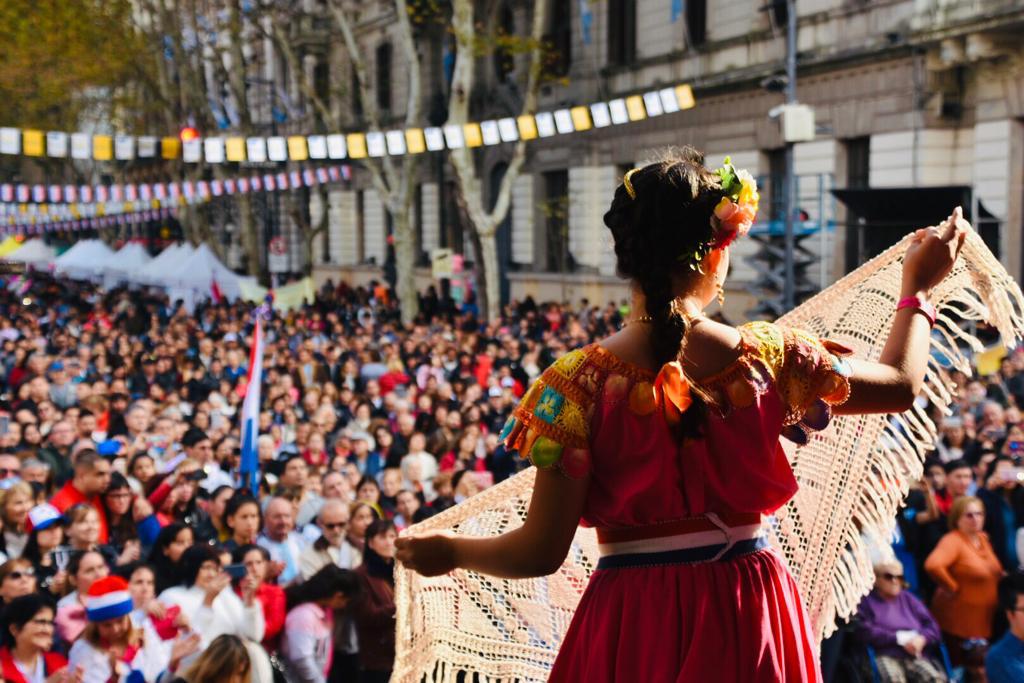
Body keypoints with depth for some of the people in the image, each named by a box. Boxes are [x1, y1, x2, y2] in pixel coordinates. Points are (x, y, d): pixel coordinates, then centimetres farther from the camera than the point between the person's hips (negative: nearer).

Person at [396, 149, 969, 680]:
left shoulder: (582, 384, -16)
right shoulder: (770, 358, -10)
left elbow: (542, 551, -12)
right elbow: (901, 385, 7)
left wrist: (451, 551, 8)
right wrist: (917, 287, 24)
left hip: (634, 630, -1)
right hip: (749, 614, 2)